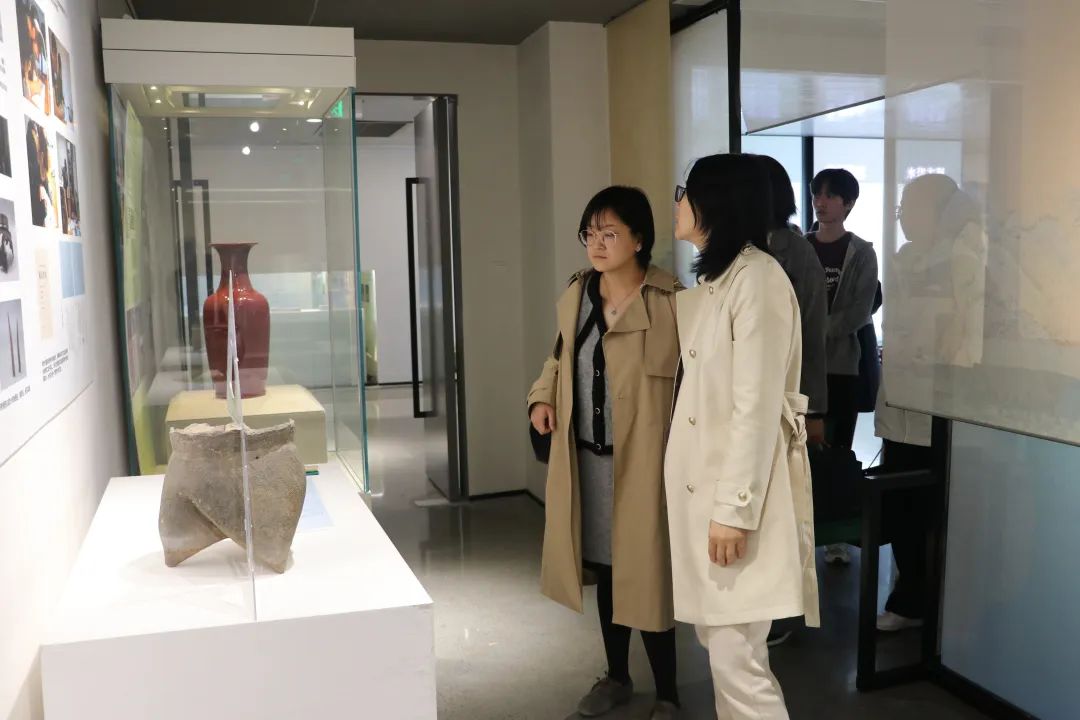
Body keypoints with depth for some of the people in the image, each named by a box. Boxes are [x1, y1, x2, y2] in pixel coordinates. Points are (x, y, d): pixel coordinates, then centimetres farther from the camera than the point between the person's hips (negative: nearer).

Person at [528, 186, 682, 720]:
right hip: (585, 457, 6)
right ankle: (617, 677, 37)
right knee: (606, 569, 18)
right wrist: (542, 397, 3)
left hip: (642, 461, -6)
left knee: (646, 573, 3)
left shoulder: (670, 302, -14)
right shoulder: (575, 295, 5)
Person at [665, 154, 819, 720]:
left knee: (736, 657, -5)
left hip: (739, 485, -9)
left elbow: (757, 406, -20)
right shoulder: (713, 279, 13)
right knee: (717, 642, 16)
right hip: (702, 478, 9)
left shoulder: (758, 277, -16)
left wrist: (734, 508, -20)